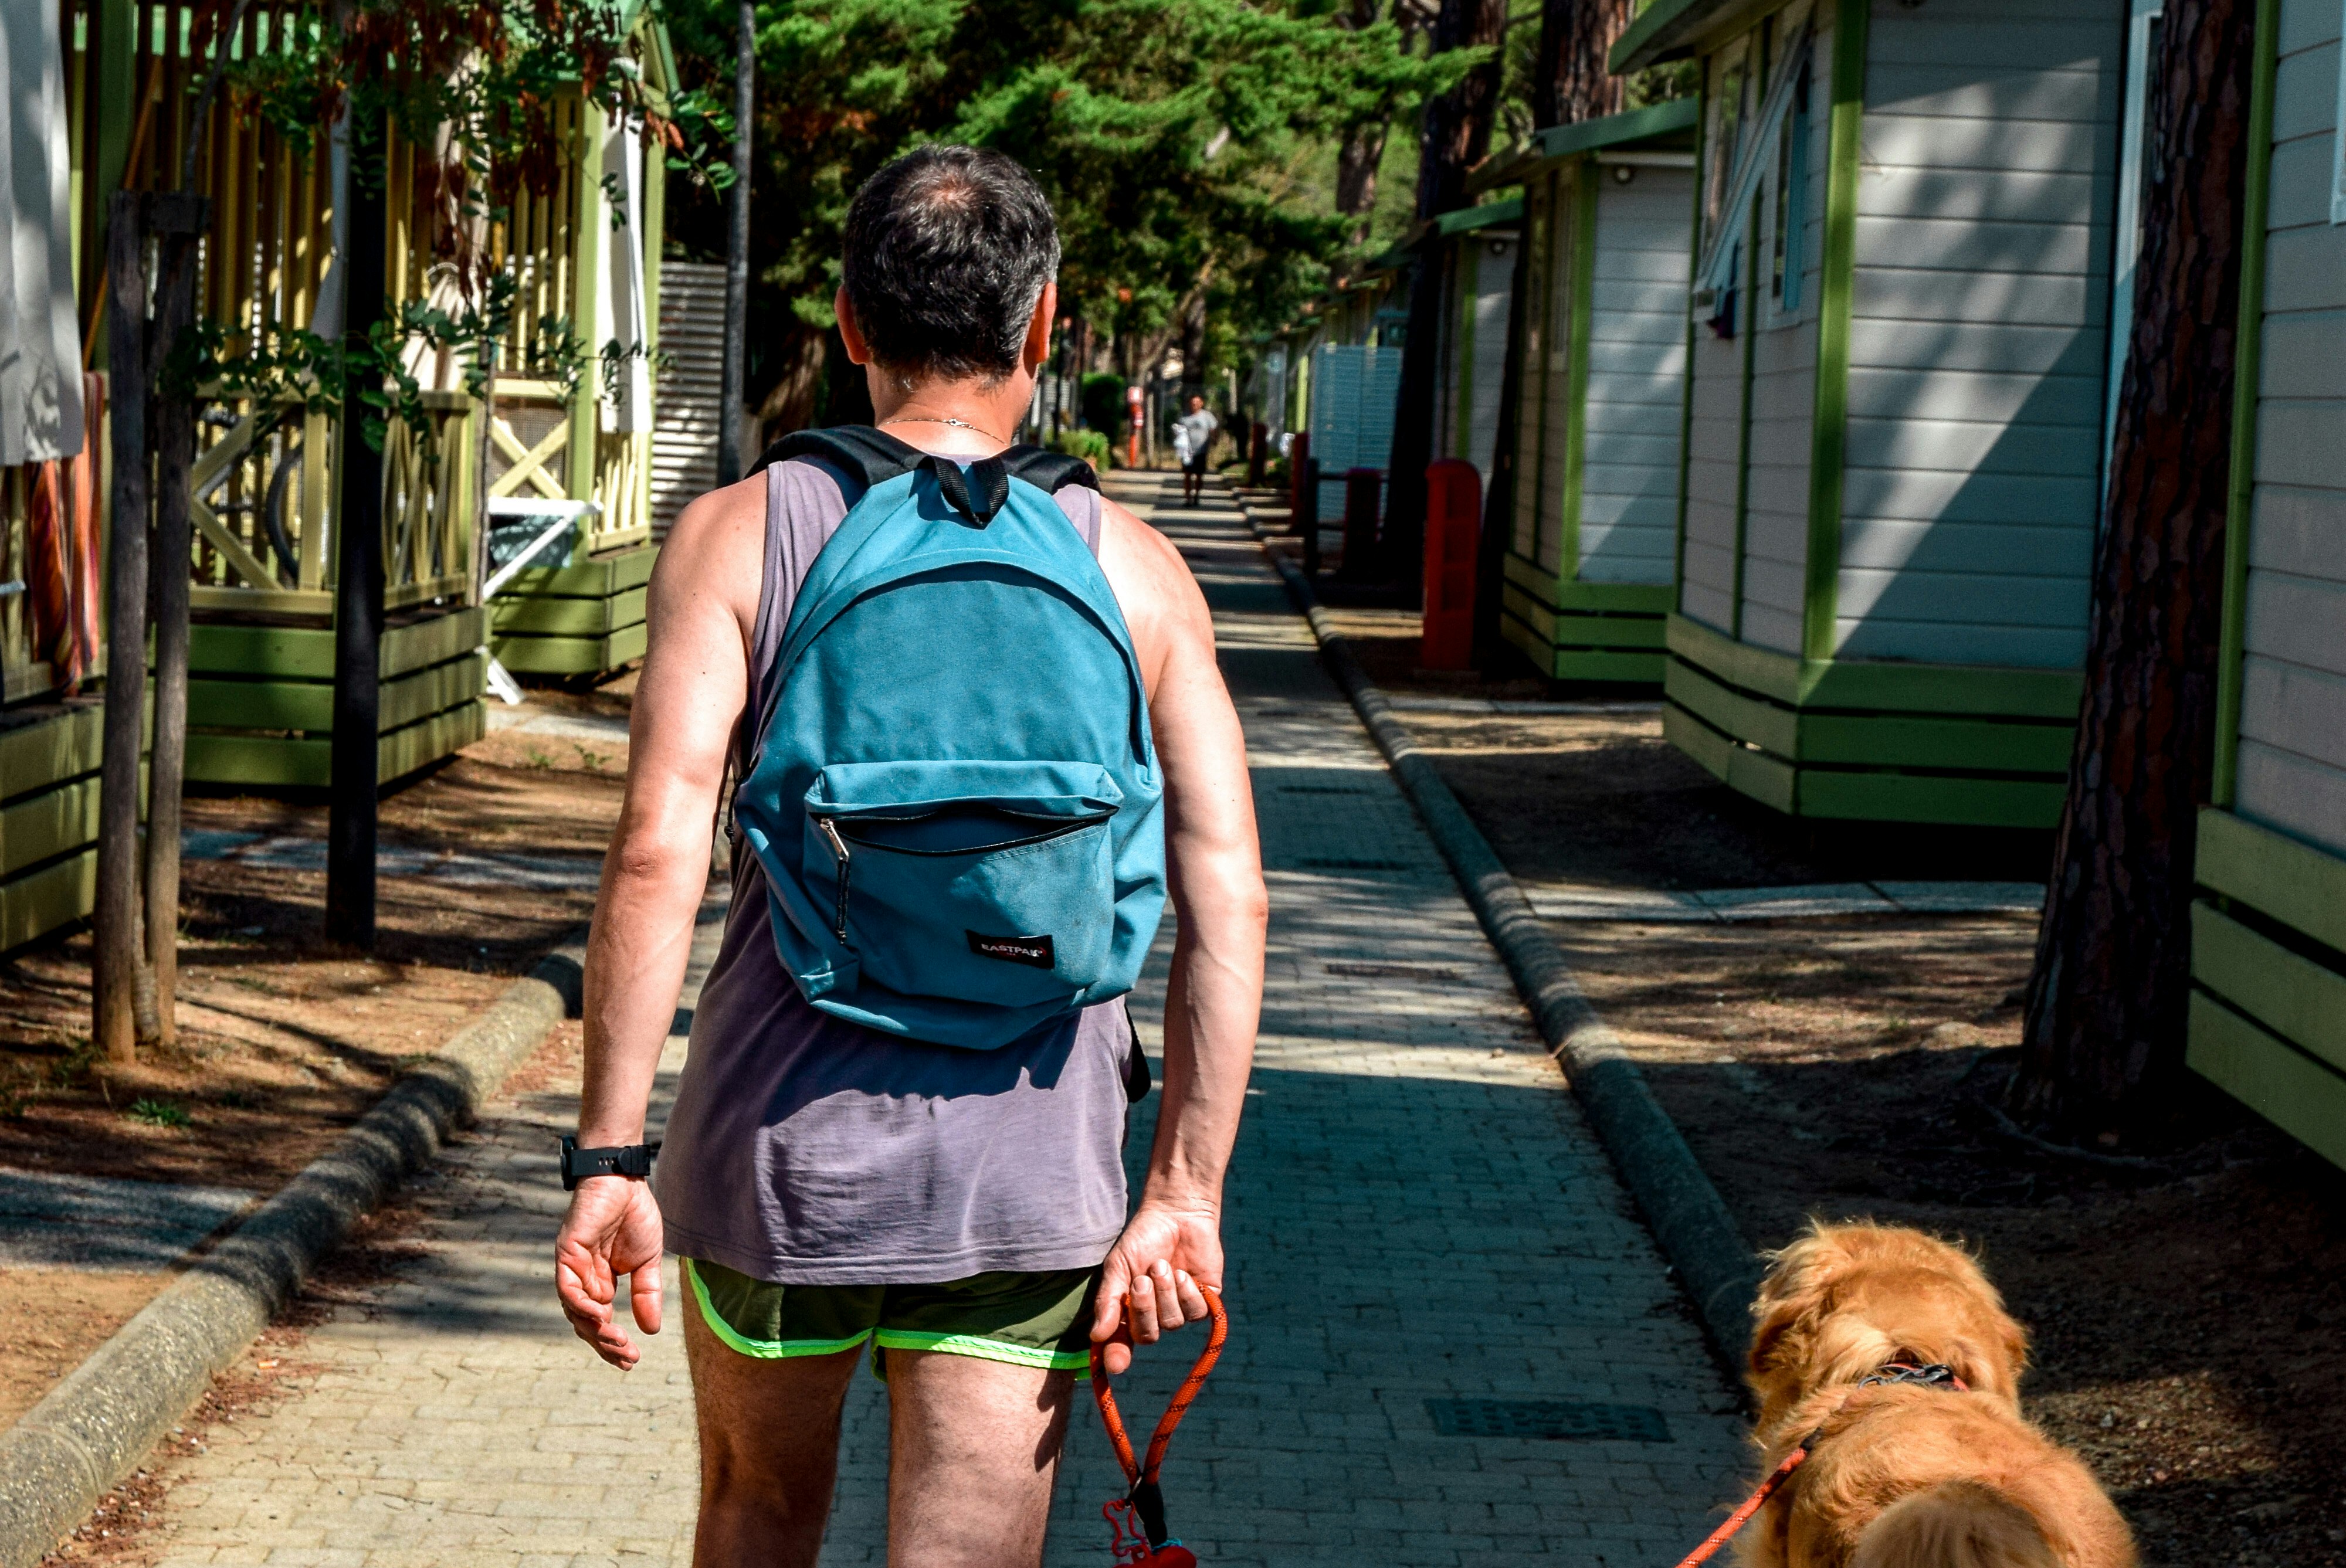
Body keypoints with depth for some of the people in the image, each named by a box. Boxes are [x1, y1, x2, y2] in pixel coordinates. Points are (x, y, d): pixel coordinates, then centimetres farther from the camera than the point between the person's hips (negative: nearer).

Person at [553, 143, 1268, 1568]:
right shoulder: (1130, 567, 2)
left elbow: (659, 849, -12)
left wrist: (611, 1156, -10)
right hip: (1028, 1177, 0)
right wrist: (1186, 1194, -3)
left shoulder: (739, 537, -2)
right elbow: (1226, 893, -5)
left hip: (779, 1143, 1)